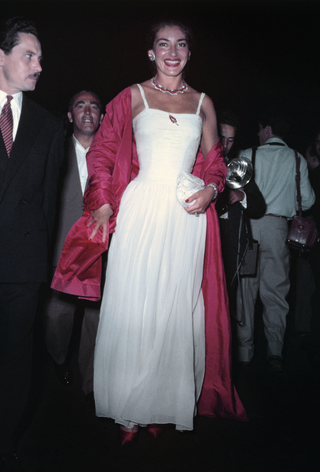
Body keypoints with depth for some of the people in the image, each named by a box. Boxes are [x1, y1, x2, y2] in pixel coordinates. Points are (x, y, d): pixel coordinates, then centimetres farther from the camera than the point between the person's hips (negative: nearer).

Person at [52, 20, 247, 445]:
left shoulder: (203, 103, 14)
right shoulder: (133, 96, 8)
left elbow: (213, 160, 18)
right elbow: (105, 151, 6)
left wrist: (211, 189, -2)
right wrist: (103, 201, -5)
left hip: (187, 215, 2)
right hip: (141, 211, -2)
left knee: (179, 306, 4)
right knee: (134, 305, -1)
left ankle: (170, 401, 21)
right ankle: (132, 409, 14)